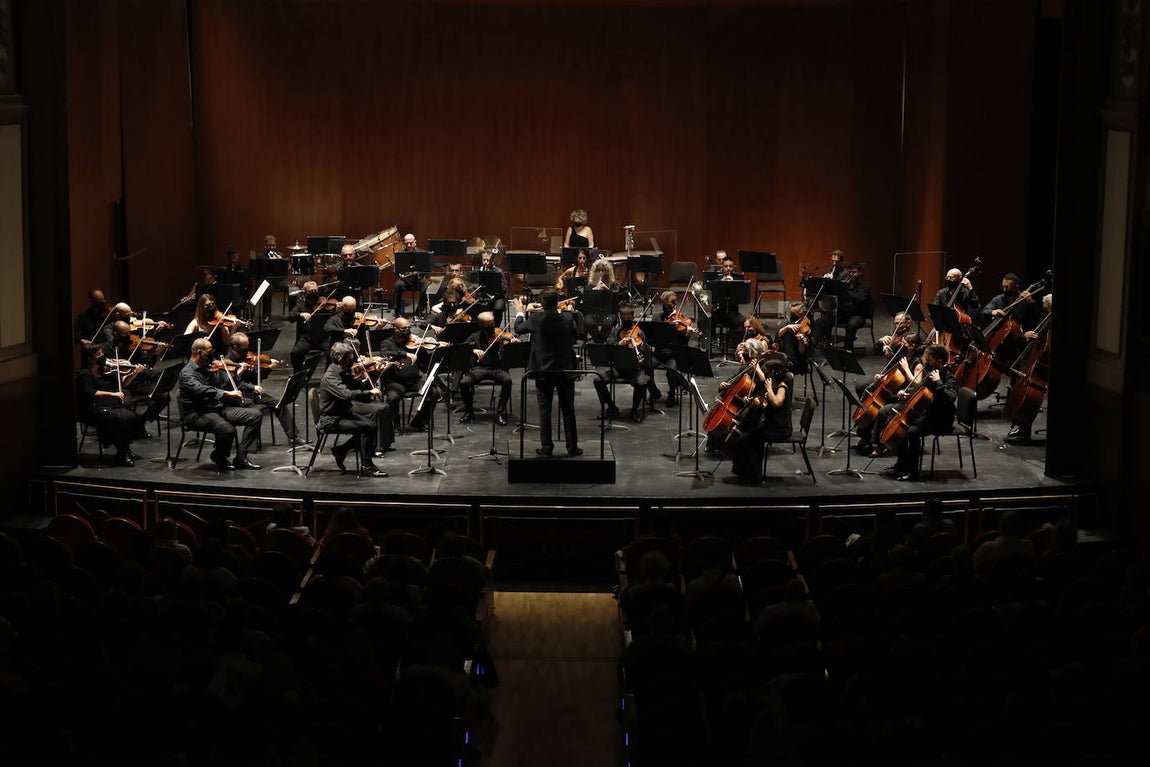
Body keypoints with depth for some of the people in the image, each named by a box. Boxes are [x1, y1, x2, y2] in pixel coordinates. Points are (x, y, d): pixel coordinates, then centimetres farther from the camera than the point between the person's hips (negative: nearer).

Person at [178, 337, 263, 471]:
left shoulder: (211, 368, 13)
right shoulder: (187, 373, -11)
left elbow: (227, 384, 15)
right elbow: (201, 390, -31)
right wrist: (226, 393, -37)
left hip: (219, 408, 8)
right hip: (197, 414, -8)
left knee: (255, 415, -5)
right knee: (227, 429, -36)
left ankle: (241, 458, -4)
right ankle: (219, 460, -3)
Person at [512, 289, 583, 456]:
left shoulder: (535, 319, -15)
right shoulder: (568, 318, -13)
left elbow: (518, 329, 3)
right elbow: (578, 335, 5)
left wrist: (520, 312, 21)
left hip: (543, 371, -1)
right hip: (565, 370, 1)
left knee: (544, 409, 8)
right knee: (568, 409, 9)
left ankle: (546, 446, 9)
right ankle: (572, 447, 12)